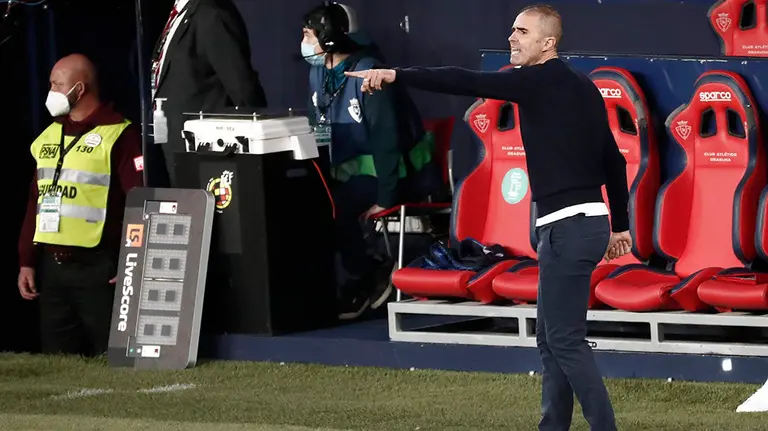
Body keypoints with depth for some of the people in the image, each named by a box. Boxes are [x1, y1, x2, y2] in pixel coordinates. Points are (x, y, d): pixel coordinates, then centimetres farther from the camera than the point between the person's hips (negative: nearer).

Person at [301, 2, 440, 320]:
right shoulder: (319, 73, 3)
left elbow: (386, 137, -24)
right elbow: (319, 133, 14)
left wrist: (385, 198, -25)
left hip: (393, 169, -8)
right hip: (351, 169, 8)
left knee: (335, 207, -28)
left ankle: (361, 288, -9)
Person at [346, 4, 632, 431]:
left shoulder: (538, 81, -10)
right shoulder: (583, 88, 16)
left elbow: (467, 83, -20)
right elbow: (615, 160, 20)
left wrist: (396, 75, -25)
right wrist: (619, 225, 27)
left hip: (567, 228, -10)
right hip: (590, 221, 10)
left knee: (566, 341, -8)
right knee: (550, 339, 14)